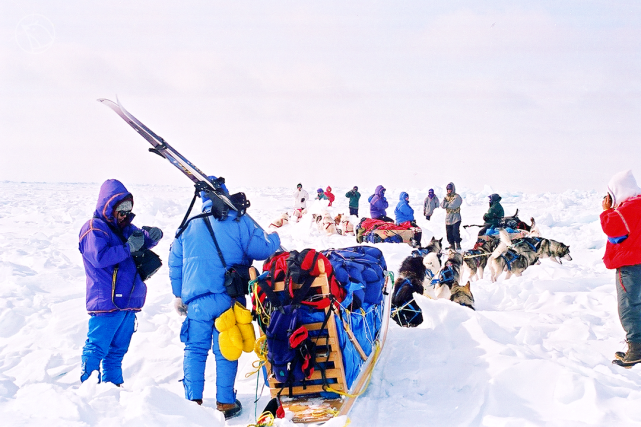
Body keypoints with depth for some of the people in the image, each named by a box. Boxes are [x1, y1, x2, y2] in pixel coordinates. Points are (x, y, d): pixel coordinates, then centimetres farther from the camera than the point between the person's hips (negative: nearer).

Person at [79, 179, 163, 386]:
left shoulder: (125, 228, 15)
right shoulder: (94, 229, -8)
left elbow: (143, 242, 20)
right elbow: (99, 257, -22)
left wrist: (152, 235, -3)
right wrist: (128, 248, -25)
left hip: (128, 302, 8)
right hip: (106, 303, -8)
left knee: (118, 349, 14)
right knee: (96, 348, -6)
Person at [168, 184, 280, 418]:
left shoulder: (189, 226, 12)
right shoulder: (239, 222, 0)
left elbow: (175, 262, 16)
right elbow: (262, 248, -3)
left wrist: (179, 295, 24)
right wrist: (274, 237, 19)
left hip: (196, 300, 2)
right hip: (228, 299, -2)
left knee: (195, 350, 8)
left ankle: (193, 401, 4)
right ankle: (225, 402, 8)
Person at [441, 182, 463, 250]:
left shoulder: (457, 197, -5)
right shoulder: (446, 197, 15)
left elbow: (453, 205, -18)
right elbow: (442, 205, 4)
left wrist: (446, 204, -5)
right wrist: (444, 200, -14)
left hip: (456, 218, -6)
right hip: (448, 218, 6)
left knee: (455, 232, -11)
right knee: (449, 233, 5)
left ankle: (458, 244, -4)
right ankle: (451, 244, 13)